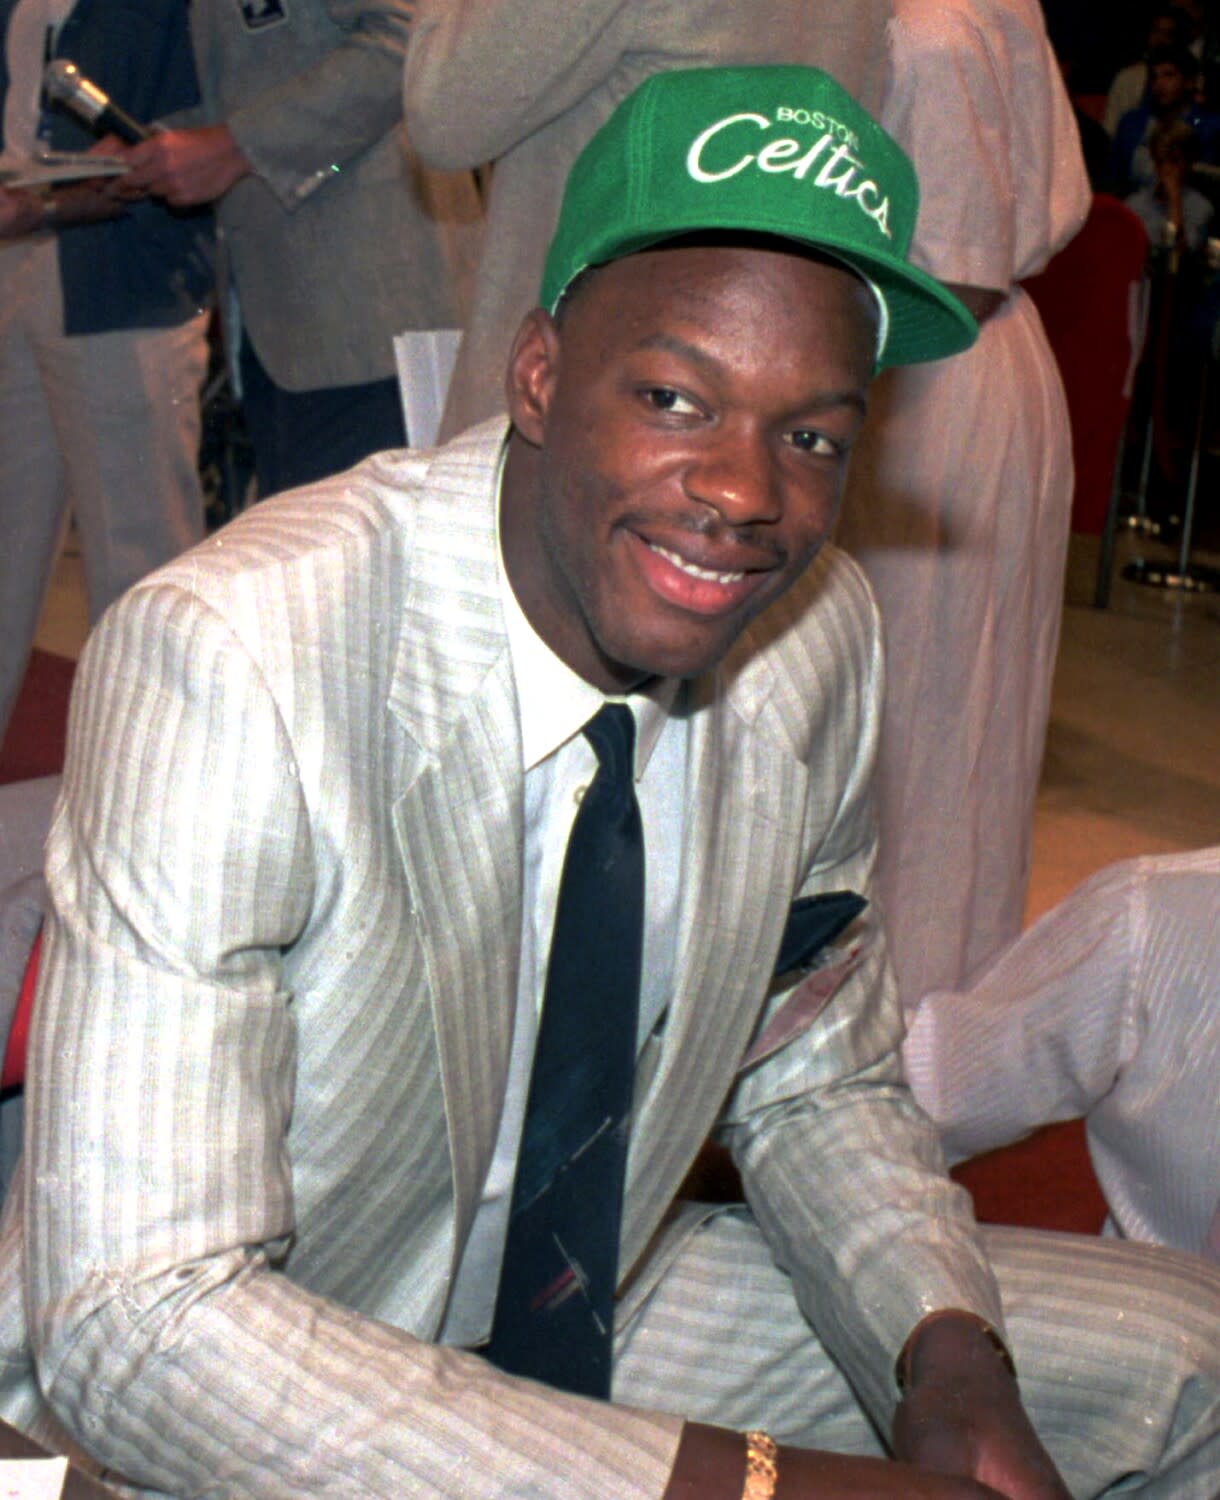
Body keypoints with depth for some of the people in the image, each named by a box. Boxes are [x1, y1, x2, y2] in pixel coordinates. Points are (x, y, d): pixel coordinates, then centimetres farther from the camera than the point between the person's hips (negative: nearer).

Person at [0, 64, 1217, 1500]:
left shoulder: (818, 634, -9)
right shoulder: (225, 662, -28)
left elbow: (815, 1085, 5)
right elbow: (143, 1329, -31)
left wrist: (950, 1358, -15)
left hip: (594, 1322, 5)